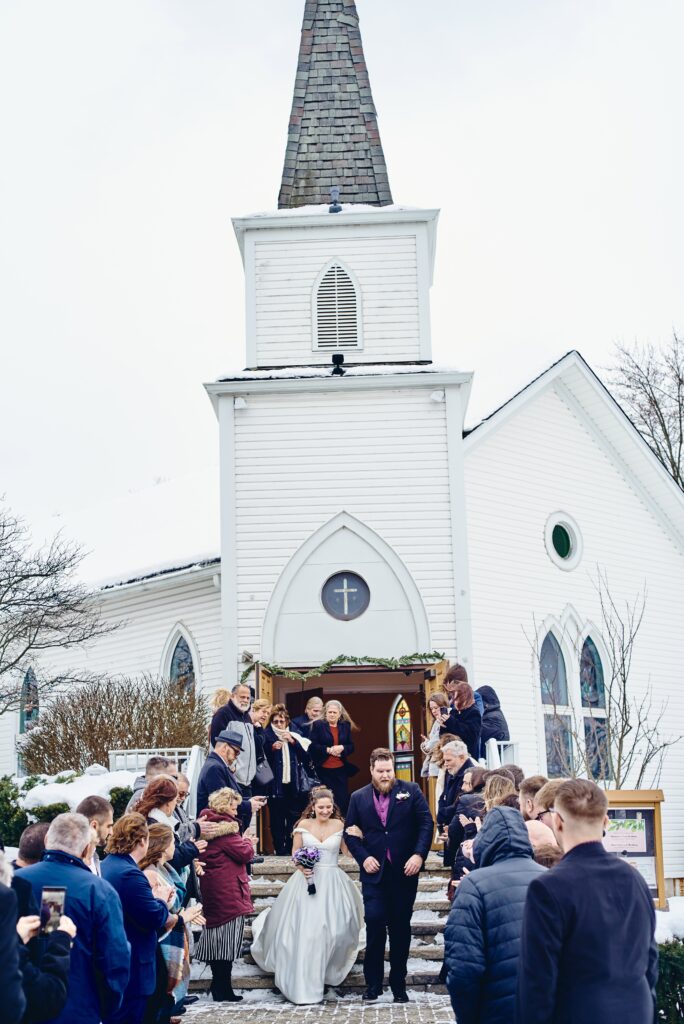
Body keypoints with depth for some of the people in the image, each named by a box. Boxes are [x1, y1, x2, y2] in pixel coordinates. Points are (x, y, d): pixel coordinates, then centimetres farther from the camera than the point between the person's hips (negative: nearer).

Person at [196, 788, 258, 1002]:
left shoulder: (209, 824, 13)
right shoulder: (225, 827, -17)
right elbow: (244, 853, -16)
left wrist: (244, 843, 8)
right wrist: (249, 843, 3)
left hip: (213, 892, 10)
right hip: (228, 892, -10)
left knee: (217, 938, 13)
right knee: (226, 941, -4)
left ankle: (219, 988, 19)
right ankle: (223, 991, 1)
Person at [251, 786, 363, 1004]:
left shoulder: (339, 824, 2)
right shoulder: (304, 824, 1)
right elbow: (296, 853, 6)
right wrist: (301, 866, -12)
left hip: (332, 883, 0)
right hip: (308, 880, 0)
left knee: (333, 928, -3)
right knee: (302, 931, 1)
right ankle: (302, 984, 18)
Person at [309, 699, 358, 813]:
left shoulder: (345, 726, 9)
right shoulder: (317, 725, 0)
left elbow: (351, 747, 9)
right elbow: (312, 746, -6)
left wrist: (342, 748, -12)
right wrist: (328, 750, -16)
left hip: (341, 769, 3)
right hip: (324, 770, -3)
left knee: (342, 800, 2)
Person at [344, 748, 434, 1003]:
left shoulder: (411, 791, 1)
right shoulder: (359, 798, 6)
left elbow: (426, 824, -2)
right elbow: (350, 832, 8)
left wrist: (419, 855, -12)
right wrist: (363, 858, -6)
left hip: (404, 871, 0)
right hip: (375, 871, 0)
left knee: (401, 927, 8)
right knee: (374, 924, -8)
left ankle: (398, 984, 19)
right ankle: (373, 983, 6)